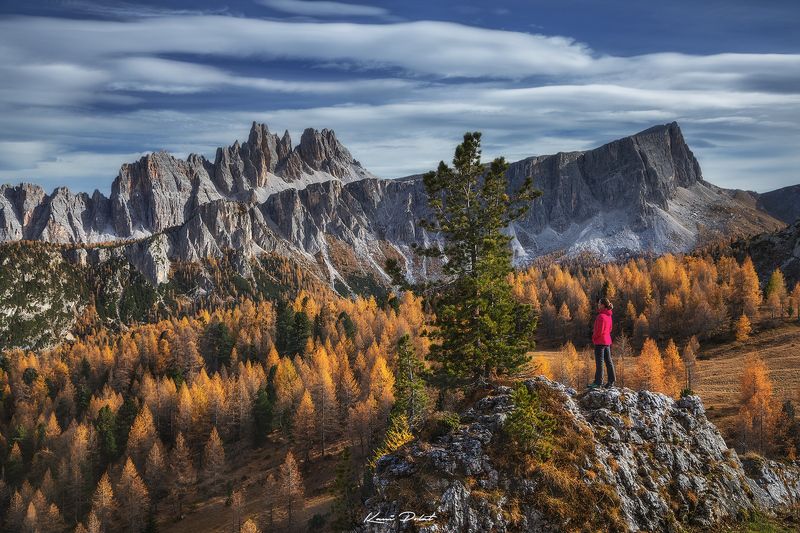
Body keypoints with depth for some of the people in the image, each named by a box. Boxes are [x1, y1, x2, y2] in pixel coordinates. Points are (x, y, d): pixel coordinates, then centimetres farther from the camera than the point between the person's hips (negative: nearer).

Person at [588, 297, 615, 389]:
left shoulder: (601, 316, -19)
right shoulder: (608, 315, 9)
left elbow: (599, 331, -20)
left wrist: (594, 338, -4)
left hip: (600, 342, -9)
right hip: (607, 341, 9)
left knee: (599, 362, -3)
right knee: (608, 361, 10)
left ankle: (598, 382, 1)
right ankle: (611, 381, 14)